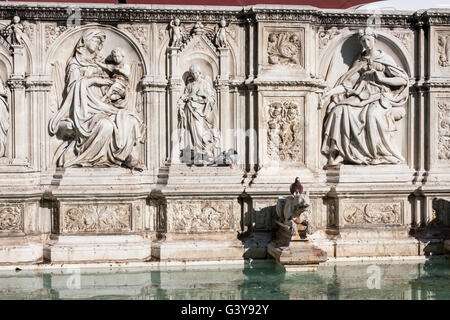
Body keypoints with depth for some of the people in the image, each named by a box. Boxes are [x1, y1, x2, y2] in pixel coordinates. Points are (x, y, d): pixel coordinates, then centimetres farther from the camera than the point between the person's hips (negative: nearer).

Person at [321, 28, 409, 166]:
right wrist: (329, 93, -5)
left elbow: (403, 80, 1)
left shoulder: (385, 58, 7)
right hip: (362, 97, 4)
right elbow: (347, 83, 9)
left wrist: (381, 78, -9)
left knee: (372, 114, -38)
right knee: (340, 110, -25)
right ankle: (338, 153, -26)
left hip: (380, 97, -4)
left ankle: (381, 153, -25)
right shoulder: (360, 61, 18)